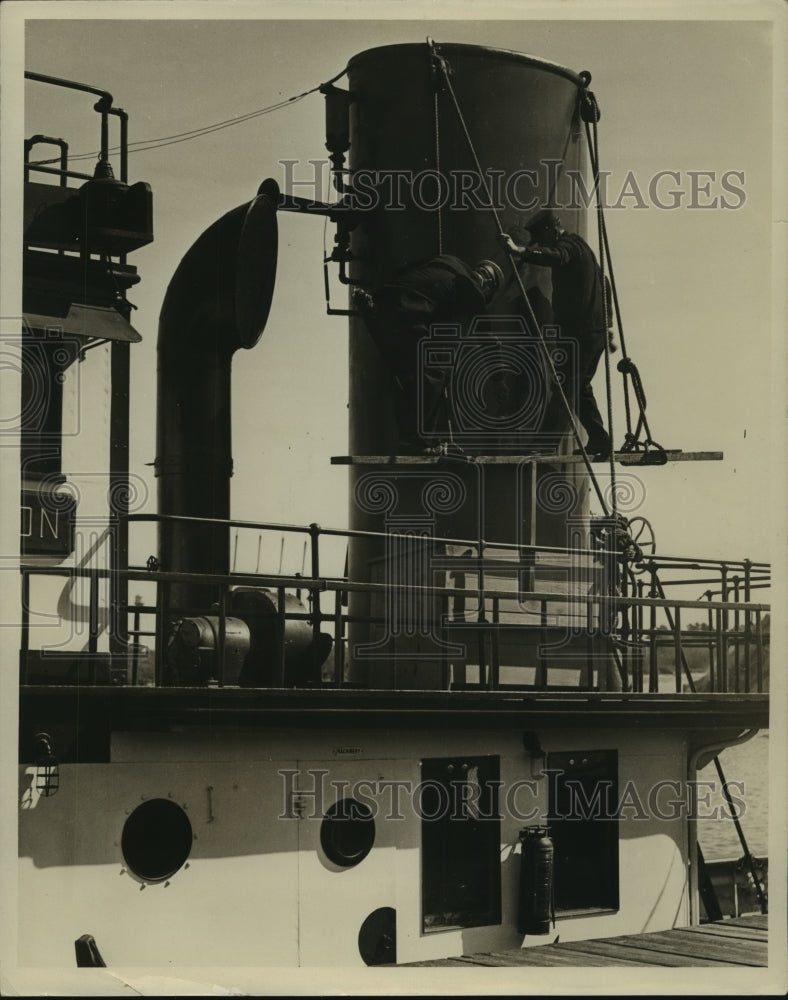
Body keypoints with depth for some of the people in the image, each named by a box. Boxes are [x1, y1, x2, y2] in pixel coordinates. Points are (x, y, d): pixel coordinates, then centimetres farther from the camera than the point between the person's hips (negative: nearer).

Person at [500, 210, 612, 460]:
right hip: (595, 330, 10)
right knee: (581, 386, 15)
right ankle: (599, 443, 16)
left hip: (581, 331, -10)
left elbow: (555, 256, -35)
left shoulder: (570, 243, -9)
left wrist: (520, 251, -47)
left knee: (565, 386, -14)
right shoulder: (577, 245, 23)